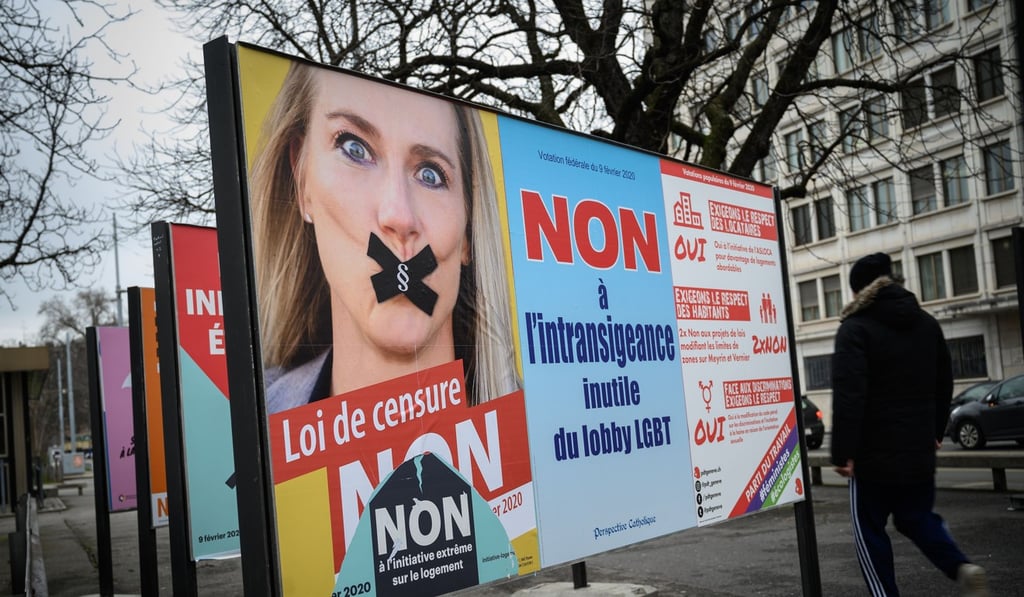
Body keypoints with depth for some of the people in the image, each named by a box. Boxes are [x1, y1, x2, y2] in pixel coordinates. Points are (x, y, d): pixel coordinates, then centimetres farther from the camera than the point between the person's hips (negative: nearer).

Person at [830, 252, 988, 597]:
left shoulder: (856, 328, -12)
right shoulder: (927, 324, 10)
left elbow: (848, 396, -21)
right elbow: (943, 384, 19)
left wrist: (843, 452, -19)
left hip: (874, 451, -6)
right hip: (919, 448, 6)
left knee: (869, 529, 8)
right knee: (916, 518, 20)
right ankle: (962, 568, -3)